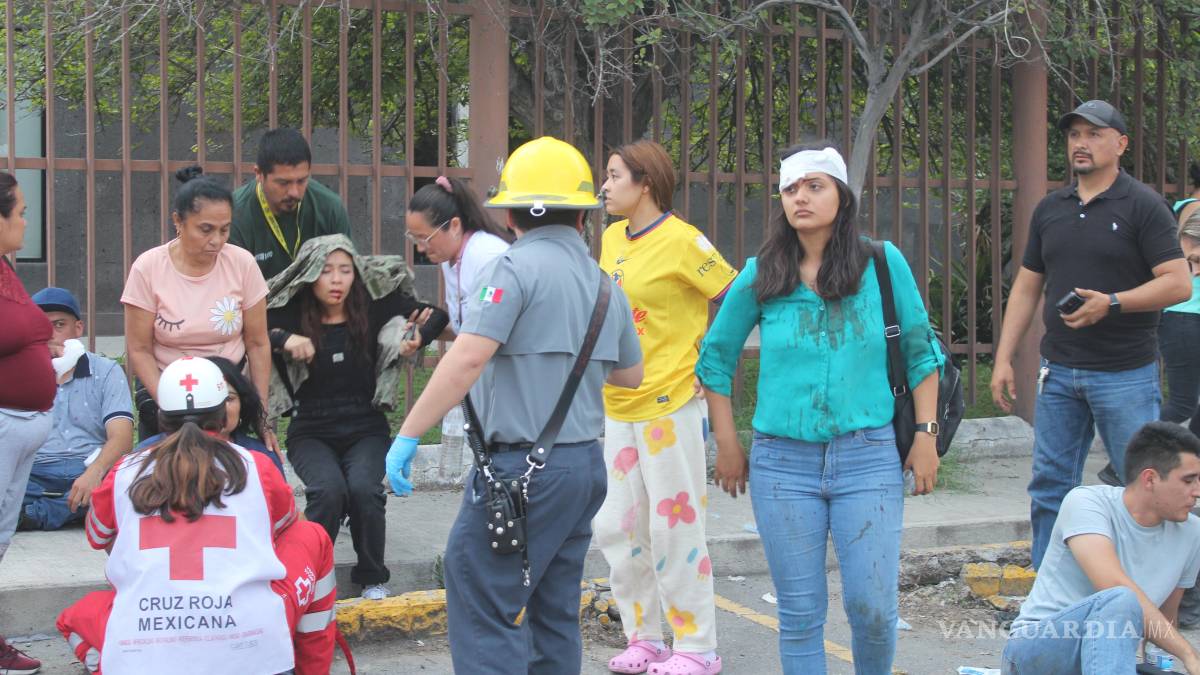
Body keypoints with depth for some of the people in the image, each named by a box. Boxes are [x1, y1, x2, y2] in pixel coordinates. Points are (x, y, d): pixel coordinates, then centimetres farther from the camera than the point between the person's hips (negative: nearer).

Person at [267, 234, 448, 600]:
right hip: (311, 432, -1)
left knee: (364, 489, -27)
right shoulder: (290, 313, -6)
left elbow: (436, 316, 6)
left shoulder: (373, 307, -3)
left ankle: (372, 577, -3)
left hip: (365, 428, 1)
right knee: (328, 490, -30)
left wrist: (418, 339, -11)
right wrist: (282, 339, -27)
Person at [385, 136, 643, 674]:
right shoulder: (605, 284, 12)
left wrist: (407, 436, -17)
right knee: (554, 613, 15)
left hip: (523, 467, -8)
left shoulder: (517, 268, -11)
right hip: (586, 464, 8)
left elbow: (466, 360, -21)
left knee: (482, 609, -6)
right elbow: (629, 375, 25)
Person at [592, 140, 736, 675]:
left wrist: (704, 359, -7)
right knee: (616, 528, 10)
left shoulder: (682, 240, -12)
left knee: (675, 530, -2)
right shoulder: (612, 238, 10)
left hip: (670, 404, -8)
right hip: (619, 406, 8)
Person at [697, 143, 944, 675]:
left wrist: (926, 433, 1)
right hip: (783, 463, 1)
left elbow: (920, 351, 7)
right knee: (800, 613, 6)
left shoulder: (883, 264, 0)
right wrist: (727, 445, 9)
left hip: (868, 458, -1)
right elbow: (715, 357, 12)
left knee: (872, 604, -4)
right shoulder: (759, 277, 2)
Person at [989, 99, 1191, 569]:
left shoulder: (1142, 206, -5)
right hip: (1058, 370, 5)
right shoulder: (1050, 209, 12)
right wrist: (1003, 359, 10)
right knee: (1050, 486, 8)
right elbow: (1026, 287, 16)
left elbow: (1179, 284, -12)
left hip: (1125, 372, -5)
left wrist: (1111, 303, -22)